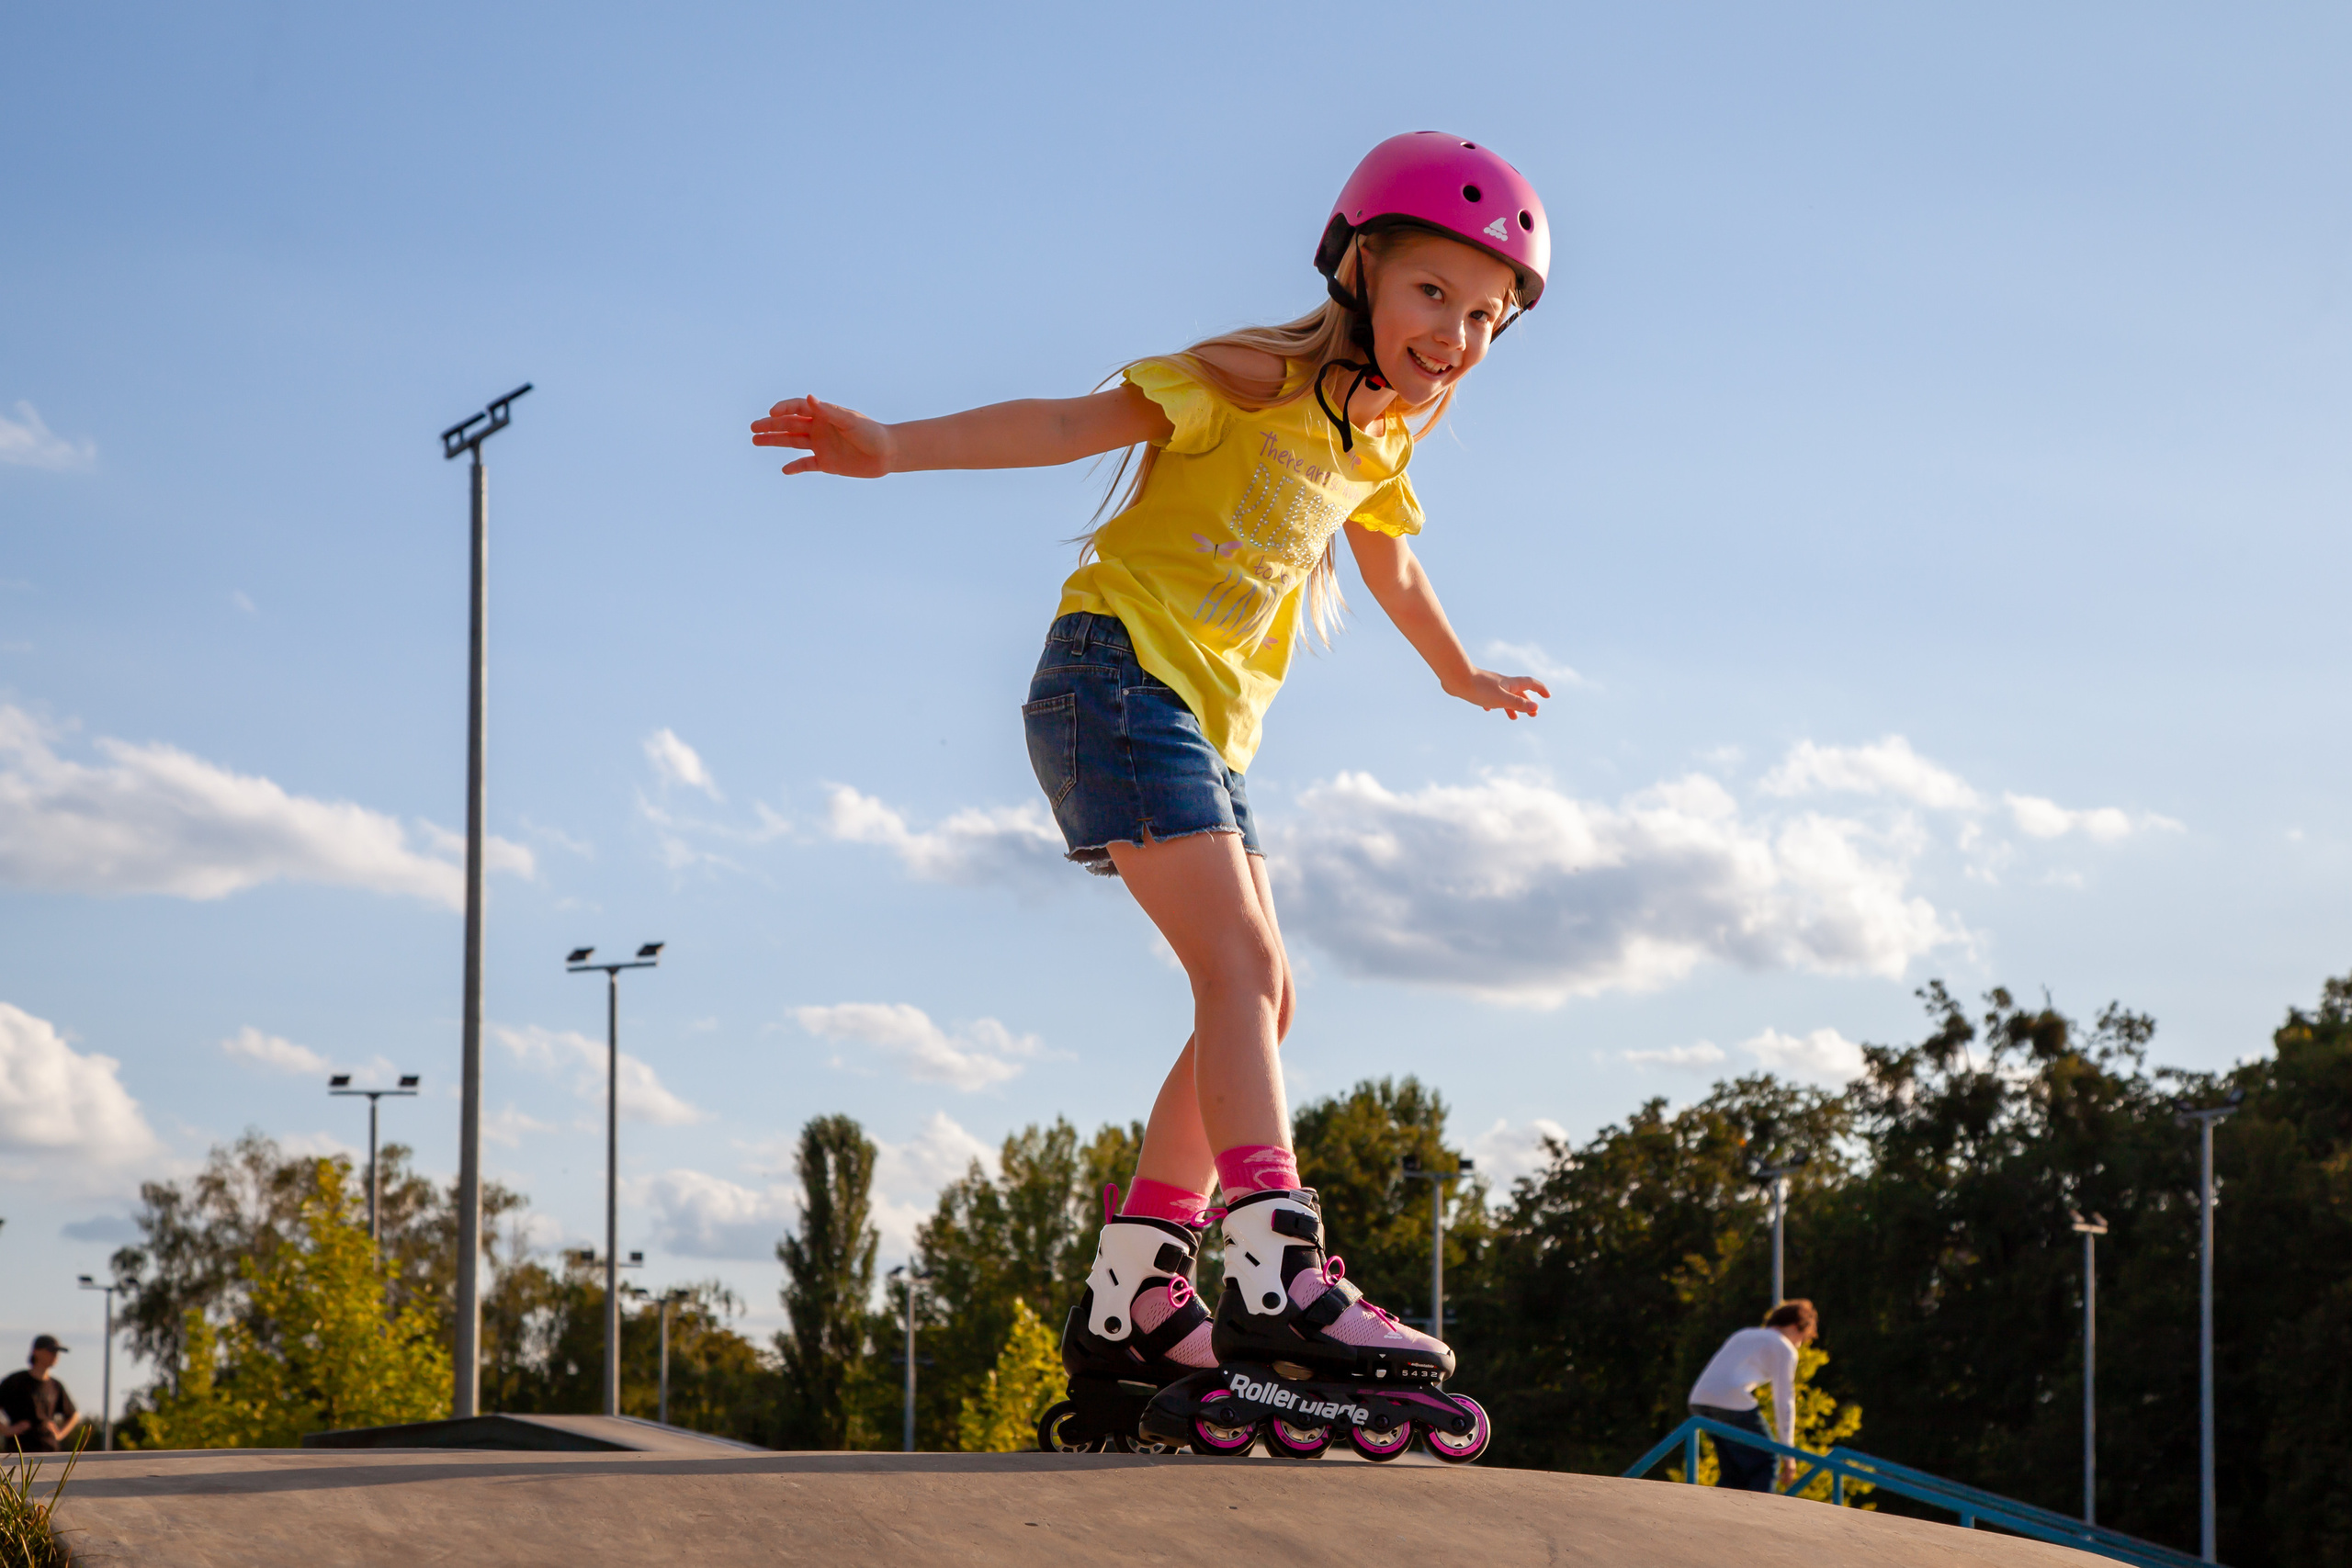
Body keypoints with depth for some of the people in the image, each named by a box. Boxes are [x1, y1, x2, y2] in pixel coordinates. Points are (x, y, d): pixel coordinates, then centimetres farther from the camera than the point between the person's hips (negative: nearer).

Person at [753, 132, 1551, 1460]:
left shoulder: (1379, 446, 14)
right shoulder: (1253, 383, -10)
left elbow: (1394, 573, 35)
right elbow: (1075, 424, -20)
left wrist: (1464, 677, 52)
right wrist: (894, 448, -33)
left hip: (1210, 727, 9)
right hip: (1120, 673, -9)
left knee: (1262, 996, 5)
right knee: (1242, 960, -22)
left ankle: (1132, 1297, 7)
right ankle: (1279, 1274, -32)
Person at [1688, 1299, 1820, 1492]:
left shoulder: (1744, 1335, 31)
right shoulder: (1784, 1349, 9)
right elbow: (1784, 1403, 5)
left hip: (1699, 1400, 7)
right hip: (1733, 1402, -7)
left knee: (1733, 1473, 16)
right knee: (1764, 1463, 6)